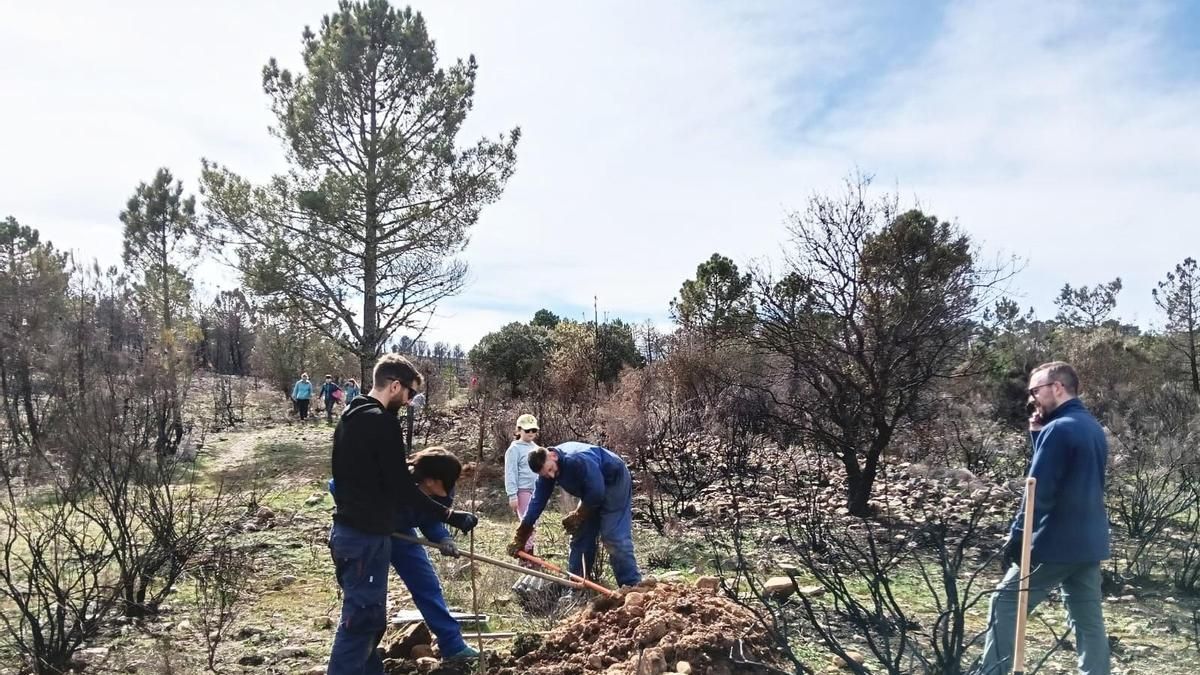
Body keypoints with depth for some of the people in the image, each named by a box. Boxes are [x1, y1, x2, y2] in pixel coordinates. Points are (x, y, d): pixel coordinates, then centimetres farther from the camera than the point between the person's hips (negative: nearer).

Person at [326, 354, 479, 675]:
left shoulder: (351, 417, 12)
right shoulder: (381, 421, -17)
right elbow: (401, 487, -19)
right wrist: (450, 516, -14)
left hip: (349, 530, 10)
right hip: (366, 536, -10)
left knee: (368, 616, 17)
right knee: (361, 619, -6)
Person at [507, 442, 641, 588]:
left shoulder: (577, 459, -36)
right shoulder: (546, 469, -10)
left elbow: (596, 492, -30)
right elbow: (538, 502, -6)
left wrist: (577, 517, -15)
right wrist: (519, 539, -7)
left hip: (615, 482, -8)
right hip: (594, 490, 8)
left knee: (614, 536, -17)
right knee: (580, 536, 6)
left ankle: (632, 586, -15)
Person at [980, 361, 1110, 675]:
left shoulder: (1059, 429, -16)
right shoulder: (1093, 428, 12)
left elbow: (1038, 491, -20)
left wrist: (1016, 536, -14)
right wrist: (1039, 436, 7)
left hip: (1056, 543, -8)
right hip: (1090, 543, 9)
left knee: (1004, 603, 3)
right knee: (1088, 619, 11)